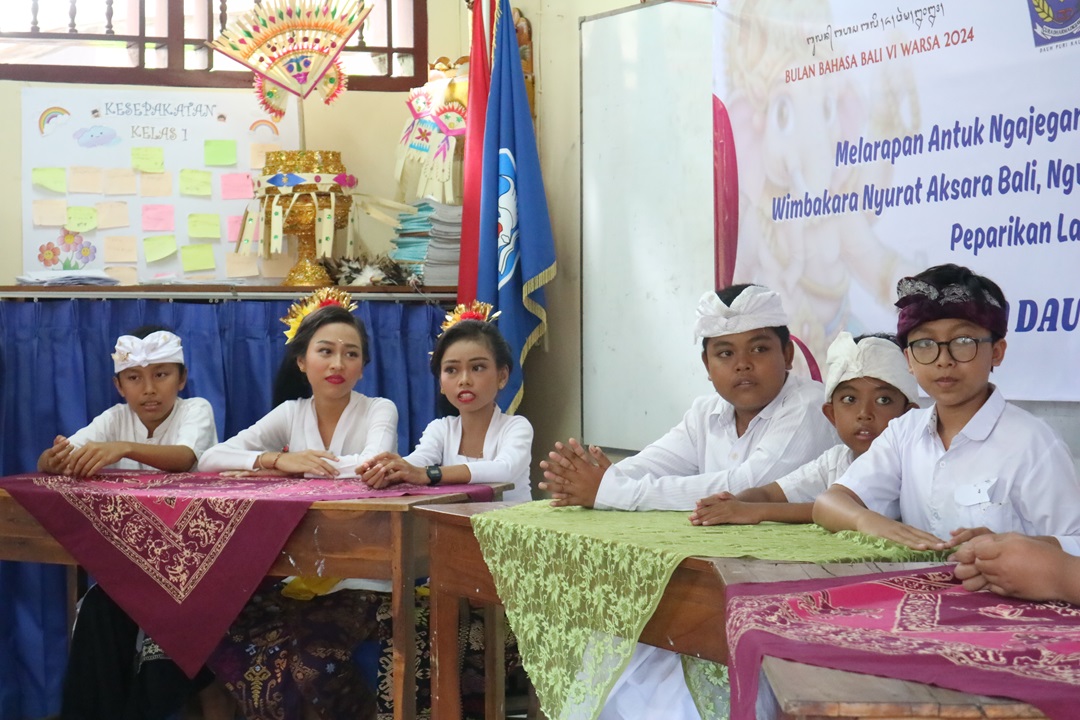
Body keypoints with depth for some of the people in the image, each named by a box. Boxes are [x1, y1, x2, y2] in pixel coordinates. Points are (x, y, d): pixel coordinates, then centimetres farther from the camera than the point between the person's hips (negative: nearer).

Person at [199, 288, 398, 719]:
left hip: (354, 581, -4)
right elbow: (210, 459, -2)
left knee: (311, 660, -29)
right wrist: (278, 460, -19)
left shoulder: (379, 410, -2)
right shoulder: (291, 413, 9)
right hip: (293, 575, 4)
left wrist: (285, 468, -18)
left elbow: (374, 465, -25)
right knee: (226, 644, -21)